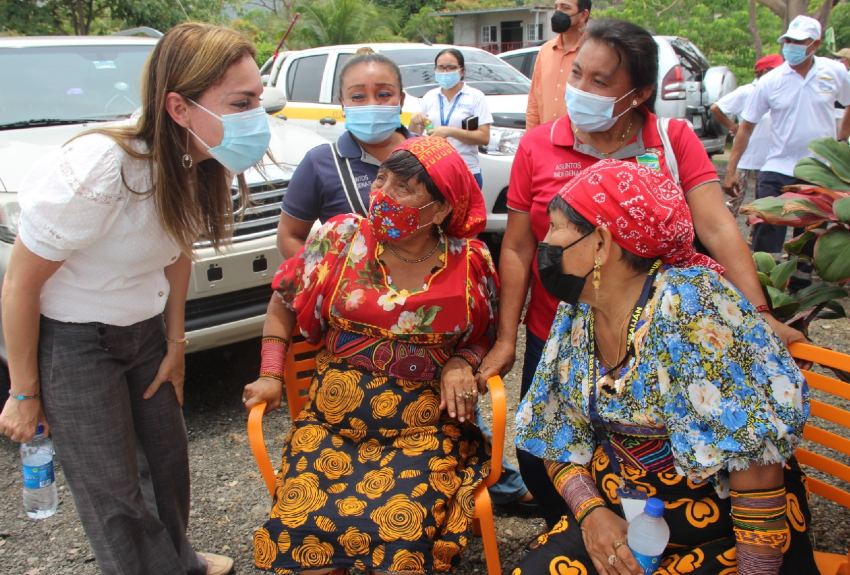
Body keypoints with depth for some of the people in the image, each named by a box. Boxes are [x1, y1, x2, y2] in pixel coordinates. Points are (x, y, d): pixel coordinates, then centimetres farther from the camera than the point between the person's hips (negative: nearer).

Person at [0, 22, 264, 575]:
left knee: (170, 451, 18)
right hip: (72, 342, -6)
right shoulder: (98, 171, -33)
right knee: (114, 495, 1)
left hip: (144, 329, 6)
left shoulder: (202, 167, -12)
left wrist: (175, 346, 11)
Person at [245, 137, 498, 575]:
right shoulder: (340, 239, 1)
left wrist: (460, 363, -5)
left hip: (424, 428, -1)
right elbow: (282, 305, 14)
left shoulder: (471, 264, 0)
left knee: (402, 537, -26)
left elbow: (483, 339, 16)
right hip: (332, 422, 1)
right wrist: (270, 376, 4)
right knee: (298, 529, -21)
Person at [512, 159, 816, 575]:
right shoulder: (574, 314, -1)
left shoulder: (688, 303, -21)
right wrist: (589, 511, -10)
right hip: (616, 524, 5)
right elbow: (559, 434, 6)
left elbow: (755, 448, -22)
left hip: (720, 534, -4)